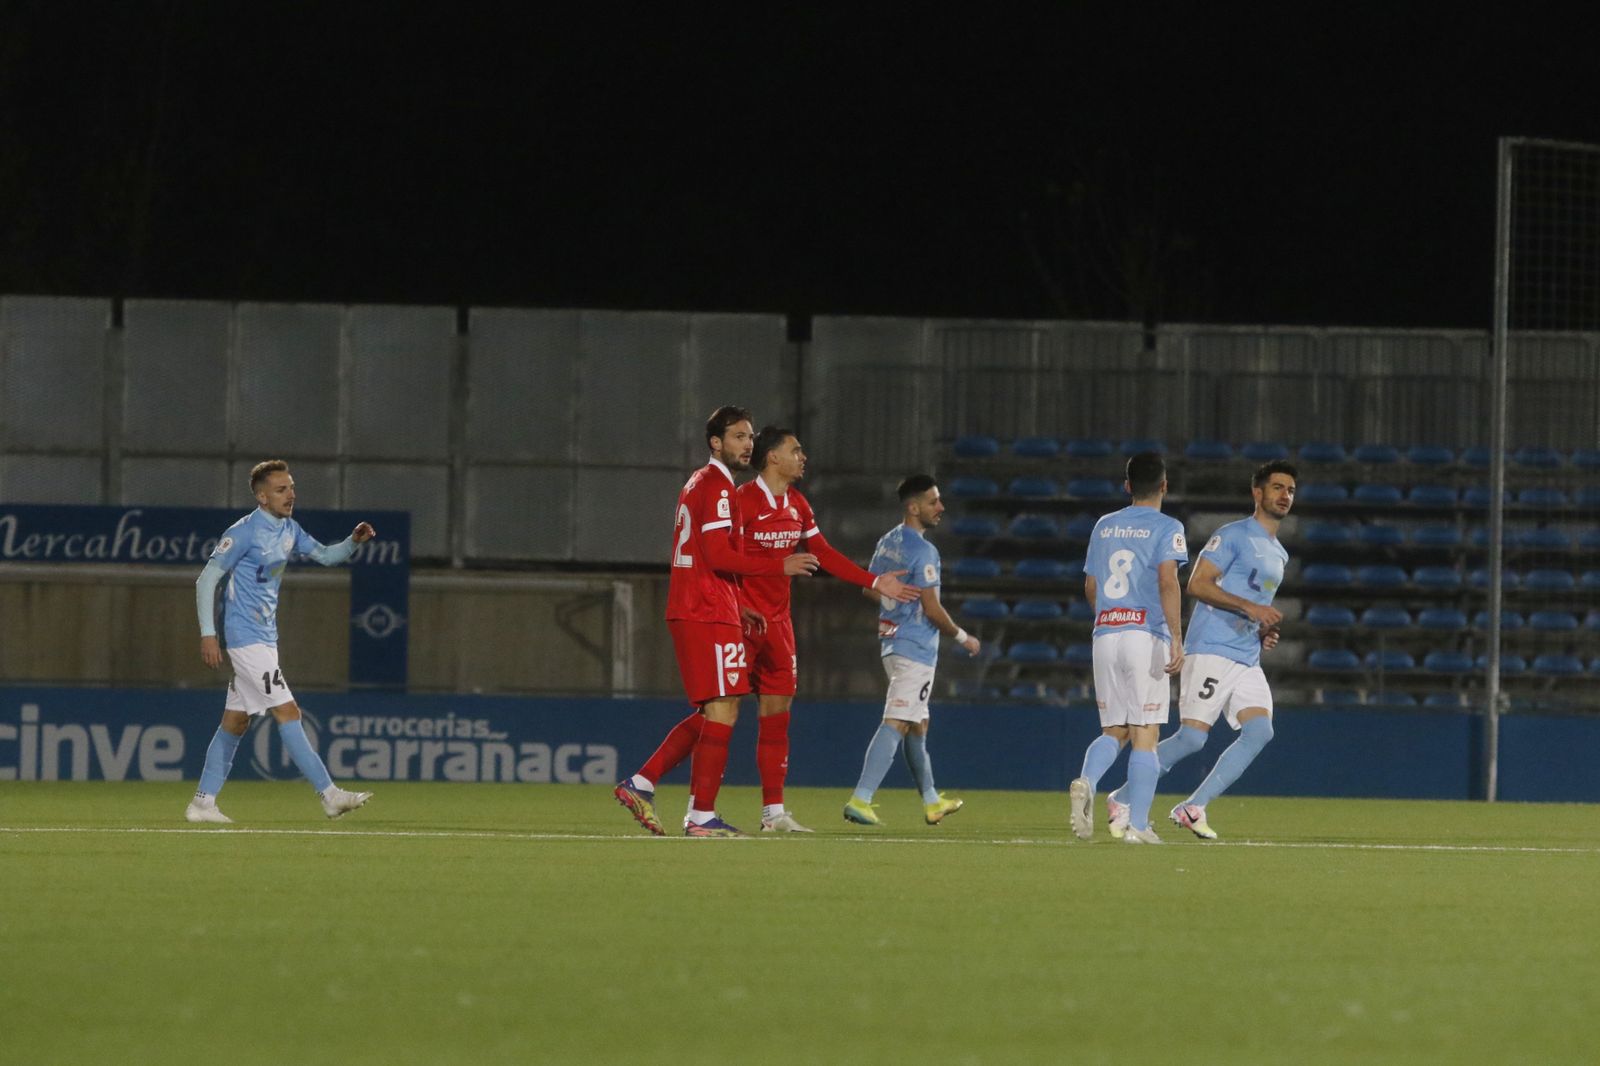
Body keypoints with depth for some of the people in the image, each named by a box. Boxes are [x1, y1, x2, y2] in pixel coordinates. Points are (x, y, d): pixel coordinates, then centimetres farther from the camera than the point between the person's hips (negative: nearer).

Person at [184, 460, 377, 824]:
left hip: (264, 637, 9)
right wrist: (208, 634, -18)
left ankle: (203, 802, 15)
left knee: (235, 722, 10)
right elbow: (206, 580, -13)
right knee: (287, 712, -12)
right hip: (245, 638, -9)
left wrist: (353, 542, -2)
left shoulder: (289, 530, 11)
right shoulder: (244, 532, -14)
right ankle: (329, 795, -15)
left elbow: (325, 555, 19)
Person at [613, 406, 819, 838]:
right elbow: (718, 556, -20)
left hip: (691, 611, 10)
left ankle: (640, 784, 11)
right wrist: (780, 566, -17)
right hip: (709, 615, -10)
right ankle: (701, 816, -8)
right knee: (723, 711, -8)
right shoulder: (717, 486, -12)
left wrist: (738, 607, 21)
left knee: (711, 714, 14)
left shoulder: (699, 483, 21)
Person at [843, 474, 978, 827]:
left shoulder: (887, 543, 9)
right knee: (896, 724, -12)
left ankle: (931, 802, 29)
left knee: (918, 725, 19)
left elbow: (869, 589, 19)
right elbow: (932, 609, -18)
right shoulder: (922, 551, -17)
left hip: (890, 641, 10)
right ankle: (860, 800, -20)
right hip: (916, 648, -10)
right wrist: (962, 637, -5)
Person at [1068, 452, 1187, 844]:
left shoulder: (1104, 526, 14)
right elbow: (1167, 581, -16)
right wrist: (1176, 638, -20)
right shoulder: (1166, 528, -3)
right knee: (1145, 734, 0)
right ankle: (1137, 824, -5)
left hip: (1105, 635, 5)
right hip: (1146, 635, -5)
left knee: (1113, 730, 12)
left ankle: (1086, 781, -18)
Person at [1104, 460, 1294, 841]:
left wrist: (1265, 631, 12)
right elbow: (1198, 584, -13)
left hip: (1247, 659, 8)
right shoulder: (1233, 535, -4)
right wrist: (1250, 607, -19)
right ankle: (1121, 800, 1)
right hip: (1211, 649, -8)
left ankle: (1193, 808, -7)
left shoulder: (1279, 555, 22)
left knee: (1259, 732, -11)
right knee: (1192, 737, -13)